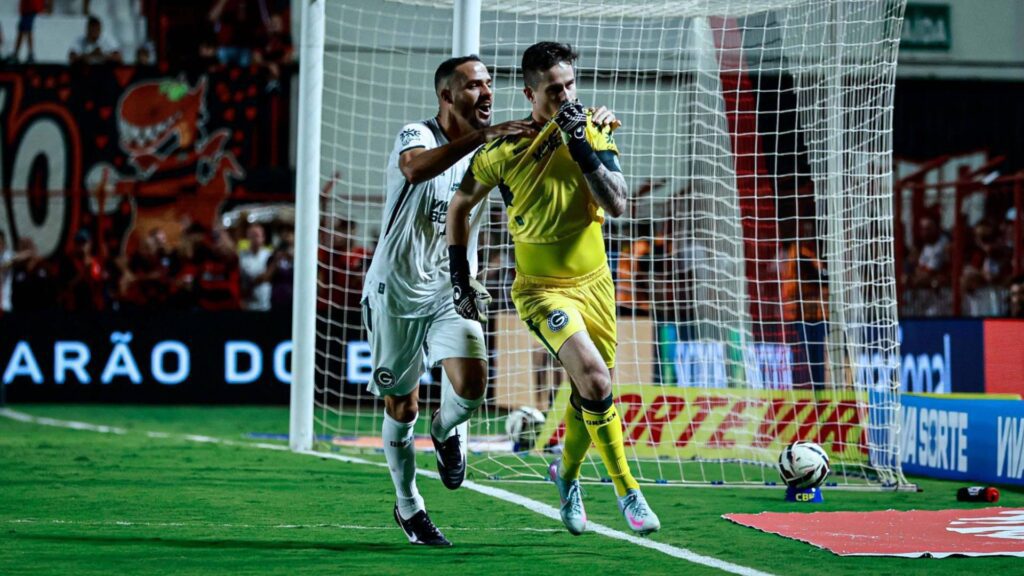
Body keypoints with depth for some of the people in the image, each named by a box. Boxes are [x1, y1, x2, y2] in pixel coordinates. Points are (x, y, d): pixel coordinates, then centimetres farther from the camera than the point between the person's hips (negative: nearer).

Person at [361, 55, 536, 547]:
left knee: (471, 385, -19)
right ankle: (407, 505, 27)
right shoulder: (416, 136, -15)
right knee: (401, 407, 6)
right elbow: (416, 167, -39)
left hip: (452, 291, 4)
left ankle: (445, 431, 16)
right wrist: (482, 135, -48)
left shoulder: (489, 149, 4)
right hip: (397, 291, -4)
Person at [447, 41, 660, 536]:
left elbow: (618, 205, -16)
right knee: (595, 379, -24)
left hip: (594, 281, 4)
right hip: (542, 290, -4)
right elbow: (460, 205, 3)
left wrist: (584, 149, -26)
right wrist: (459, 277, 2)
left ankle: (567, 471, 42)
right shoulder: (505, 150, -13)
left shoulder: (594, 132, -5)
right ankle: (626, 491, -12)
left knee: (589, 393, 12)